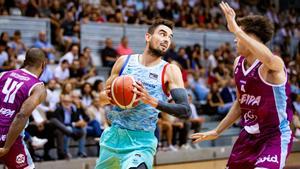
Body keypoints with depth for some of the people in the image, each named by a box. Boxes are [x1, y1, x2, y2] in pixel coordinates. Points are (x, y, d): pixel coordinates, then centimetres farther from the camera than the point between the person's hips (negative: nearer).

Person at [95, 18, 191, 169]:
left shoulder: (170, 71, -5)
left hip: (142, 143, -4)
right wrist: (107, 97, -12)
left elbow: (185, 111, -15)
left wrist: (152, 100, -26)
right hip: (114, 136, 4)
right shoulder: (124, 61, 3)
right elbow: (102, 97, 11)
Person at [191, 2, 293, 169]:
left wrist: (236, 29, -44)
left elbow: (268, 59, -48)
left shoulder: (274, 64, -20)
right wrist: (217, 131, 20)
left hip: (275, 136, -8)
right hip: (249, 135, 8)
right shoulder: (238, 63, 4)